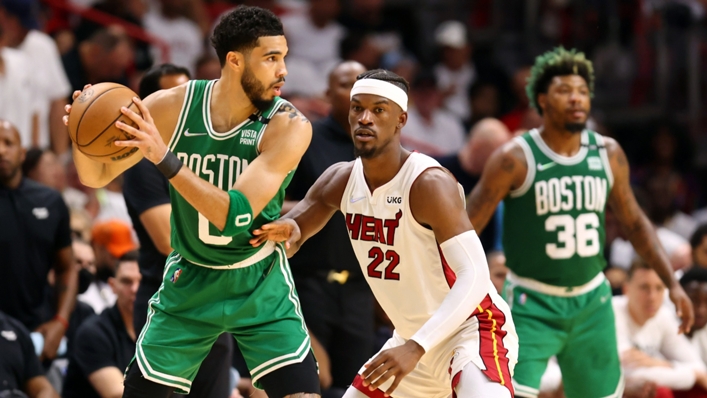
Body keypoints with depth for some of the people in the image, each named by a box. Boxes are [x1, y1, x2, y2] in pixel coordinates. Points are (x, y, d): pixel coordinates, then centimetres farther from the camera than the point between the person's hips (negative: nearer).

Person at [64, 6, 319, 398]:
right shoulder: (171, 107, -14)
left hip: (259, 288, -2)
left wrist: (164, 158, -40)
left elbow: (236, 216, -32)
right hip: (189, 279, 2)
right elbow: (97, 175, -2)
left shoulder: (288, 126, -21)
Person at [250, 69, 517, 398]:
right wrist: (286, 231, -17)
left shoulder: (429, 184, -24)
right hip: (414, 337, 8)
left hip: (472, 329, -8)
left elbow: (474, 277, -31)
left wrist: (415, 348, -41)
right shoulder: (340, 181, -3)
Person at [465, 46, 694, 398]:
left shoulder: (608, 154, 1)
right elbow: (466, 227, -9)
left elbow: (634, 222, 14)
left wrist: (671, 283, 8)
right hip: (532, 304, -5)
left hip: (591, 302, 5)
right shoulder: (516, 158, -13)